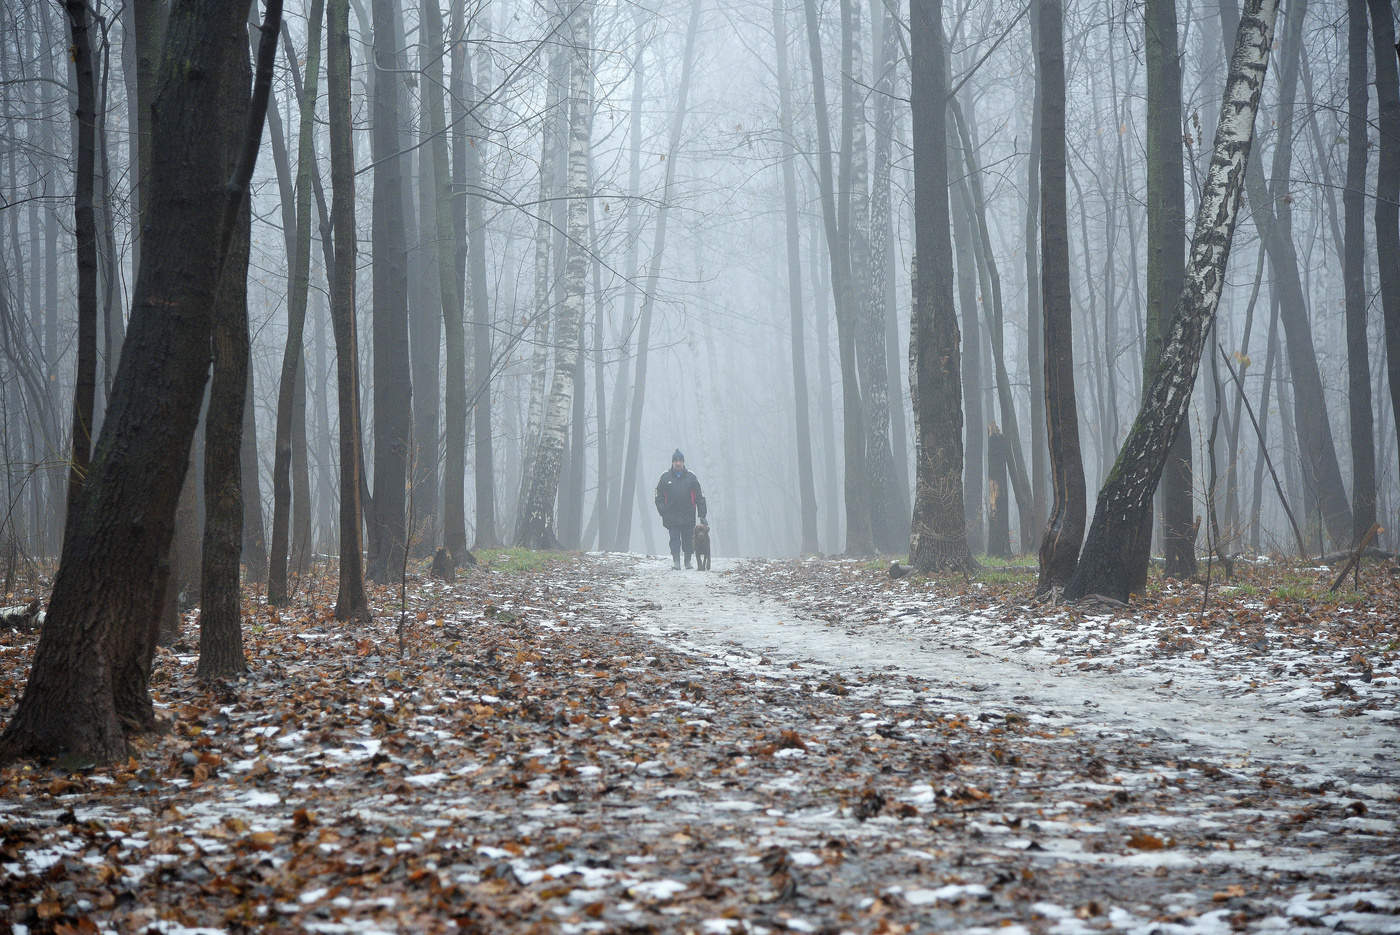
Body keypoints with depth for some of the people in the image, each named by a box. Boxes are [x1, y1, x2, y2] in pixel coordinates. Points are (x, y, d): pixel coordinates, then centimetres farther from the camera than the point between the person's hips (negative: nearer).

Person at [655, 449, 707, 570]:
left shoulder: (691, 478, 7)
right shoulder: (665, 478, 7)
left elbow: (699, 497, 8)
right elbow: (659, 497, 9)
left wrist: (702, 515, 2)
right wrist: (663, 512, -5)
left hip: (688, 517, 1)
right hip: (672, 518, -1)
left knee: (688, 541, 5)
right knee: (674, 540, -10)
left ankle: (688, 561, 17)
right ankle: (676, 561, -13)